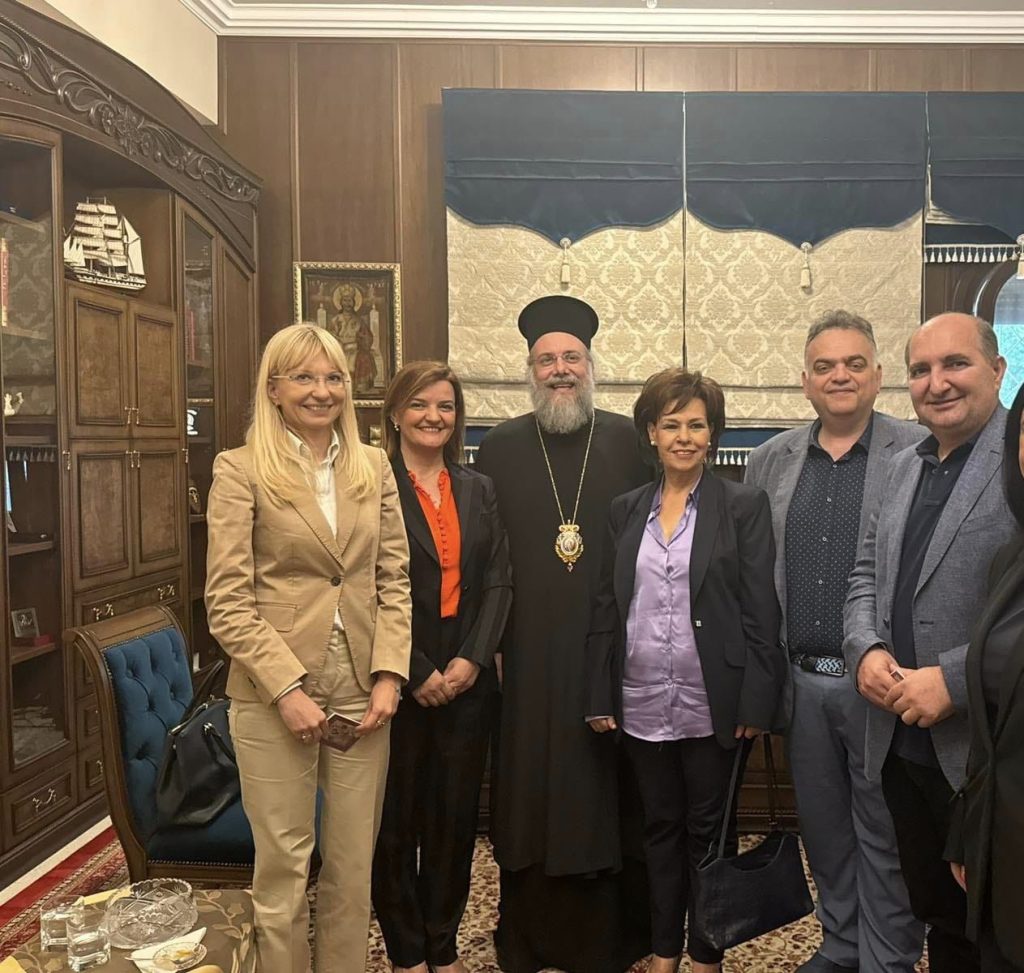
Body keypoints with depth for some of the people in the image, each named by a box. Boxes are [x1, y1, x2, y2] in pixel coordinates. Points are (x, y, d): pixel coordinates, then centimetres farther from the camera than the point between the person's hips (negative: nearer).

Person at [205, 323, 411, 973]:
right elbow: (228, 601, -8)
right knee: (283, 869, 9)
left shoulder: (373, 465, 8)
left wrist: (389, 674, -4)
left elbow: (394, 579, 7)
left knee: (354, 869, 13)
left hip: (363, 695, 3)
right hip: (275, 697, -3)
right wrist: (286, 689, -14)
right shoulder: (240, 470, -3)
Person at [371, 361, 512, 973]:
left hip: (468, 678, 4)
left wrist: (472, 659, -8)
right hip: (397, 680, -4)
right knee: (397, 815, 9)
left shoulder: (479, 490, 10)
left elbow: (499, 582, 4)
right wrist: (415, 672, -12)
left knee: (456, 814, 12)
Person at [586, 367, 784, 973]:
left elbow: (761, 611, -6)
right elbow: (607, 610, 7)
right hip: (643, 703, 3)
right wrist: (600, 697, 4)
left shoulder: (745, 505, -3)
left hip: (713, 705, -3)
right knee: (660, 827, 16)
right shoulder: (626, 511, 7)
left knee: (708, 830, 11)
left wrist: (756, 702, -11)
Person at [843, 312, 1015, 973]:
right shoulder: (905, 466, 12)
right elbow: (867, 572, 15)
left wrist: (953, 680, -22)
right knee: (937, 914, 21)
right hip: (904, 741, 6)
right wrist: (867, 650, -3)